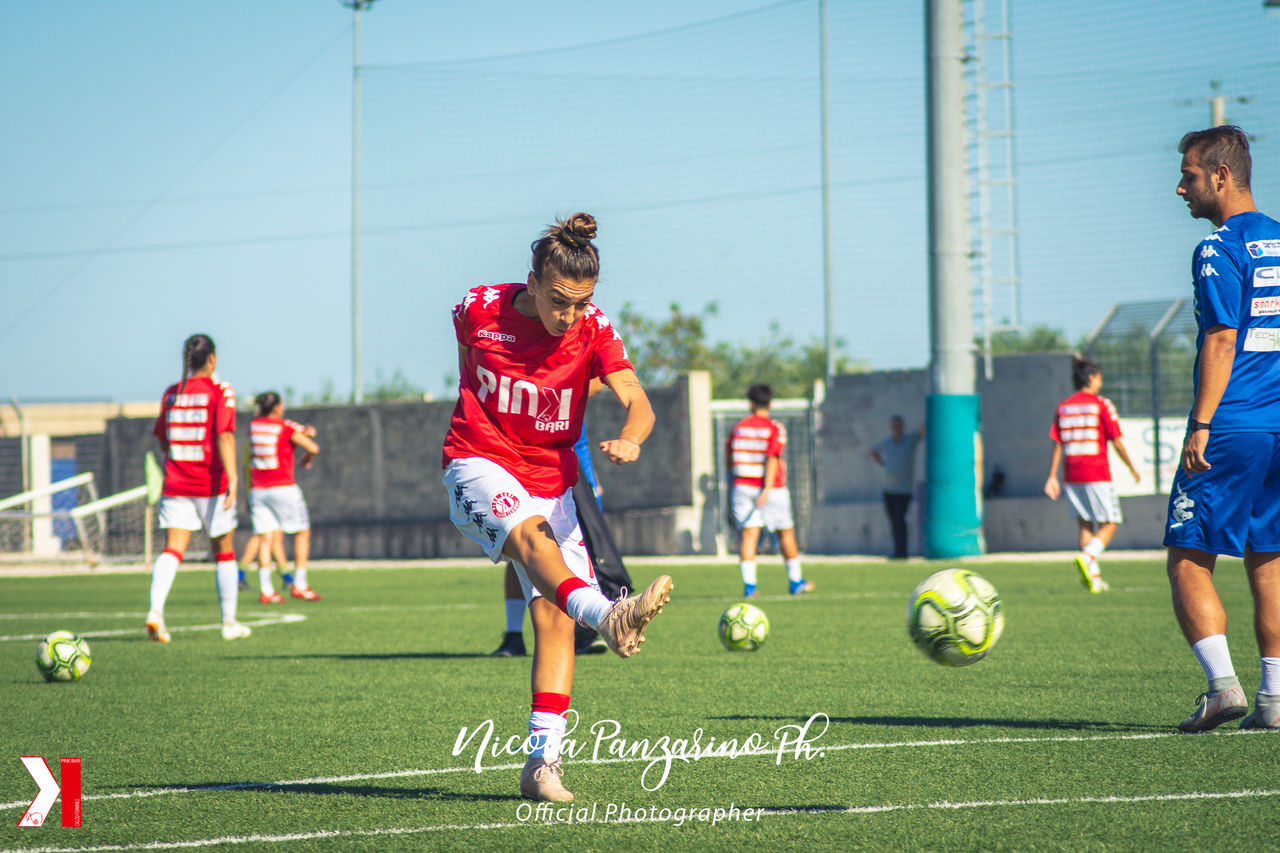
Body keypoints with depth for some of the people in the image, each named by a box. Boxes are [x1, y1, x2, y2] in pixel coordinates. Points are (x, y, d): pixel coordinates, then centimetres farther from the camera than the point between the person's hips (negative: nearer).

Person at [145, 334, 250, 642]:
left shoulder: (171, 393, 8)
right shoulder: (220, 391, -6)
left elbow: (163, 441, 15)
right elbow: (225, 436, -17)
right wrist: (232, 478, -22)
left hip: (175, 486, 3)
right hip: (211, 483, -3)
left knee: (172, 549, -3)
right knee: (224, 551, 12)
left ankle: (156, 609, -27)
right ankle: (229, 622, 19)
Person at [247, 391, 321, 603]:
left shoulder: (254, 425, 8)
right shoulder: (285, 427, -8)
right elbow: (313, 448, -13)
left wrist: (303, 431, 16)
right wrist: (308, 458, 9)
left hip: (258, 489, 5)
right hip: (283, 488, -5)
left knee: (266, 539, 1)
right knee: (303, 533, 9)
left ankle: (266, 589, -10)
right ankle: (299, 585, 4)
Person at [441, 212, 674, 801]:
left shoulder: (593, 331, -7)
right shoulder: (479, 310, -9)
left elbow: (638, 403, -20)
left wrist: (629, 438, -41)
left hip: (553, 480, 3)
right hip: (478, 462, -3)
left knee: (553, 614, -9)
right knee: (531, 533, -35)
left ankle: (542, 762, -7)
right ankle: (609, 617, -64)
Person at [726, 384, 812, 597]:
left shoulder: (738, 428, 6)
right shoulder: (775, 429, -5)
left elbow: (730, 460, 11)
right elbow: (772, 459, -15)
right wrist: (767, 489, -20)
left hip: (742, 487, 2)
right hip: (773, 489, -2)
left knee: (748, 534, -2)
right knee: (786, 533, 12)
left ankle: (748, 584, -15)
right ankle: (795, 582, 20)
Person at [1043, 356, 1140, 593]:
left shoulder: (1062, 407, 9)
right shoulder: (1102, 405, -4)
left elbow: (1057, 446, 5)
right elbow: (1116, 442, -4)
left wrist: (1052, 477, 7)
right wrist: (1132, 468, 9)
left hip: (1071, 476, 5)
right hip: (1097, 474, -5)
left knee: (1085, 525, 11)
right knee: (1109, 524, 1)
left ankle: (1094, 578, 5)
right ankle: (1087, 557, -24)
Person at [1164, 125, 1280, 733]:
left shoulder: (1219, 250, -9)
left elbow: (1221, 341, -16)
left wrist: (1200, 426, -16)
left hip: (1229, 431, -7)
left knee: (1188, 561, -1)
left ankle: (1222, 683, -14)